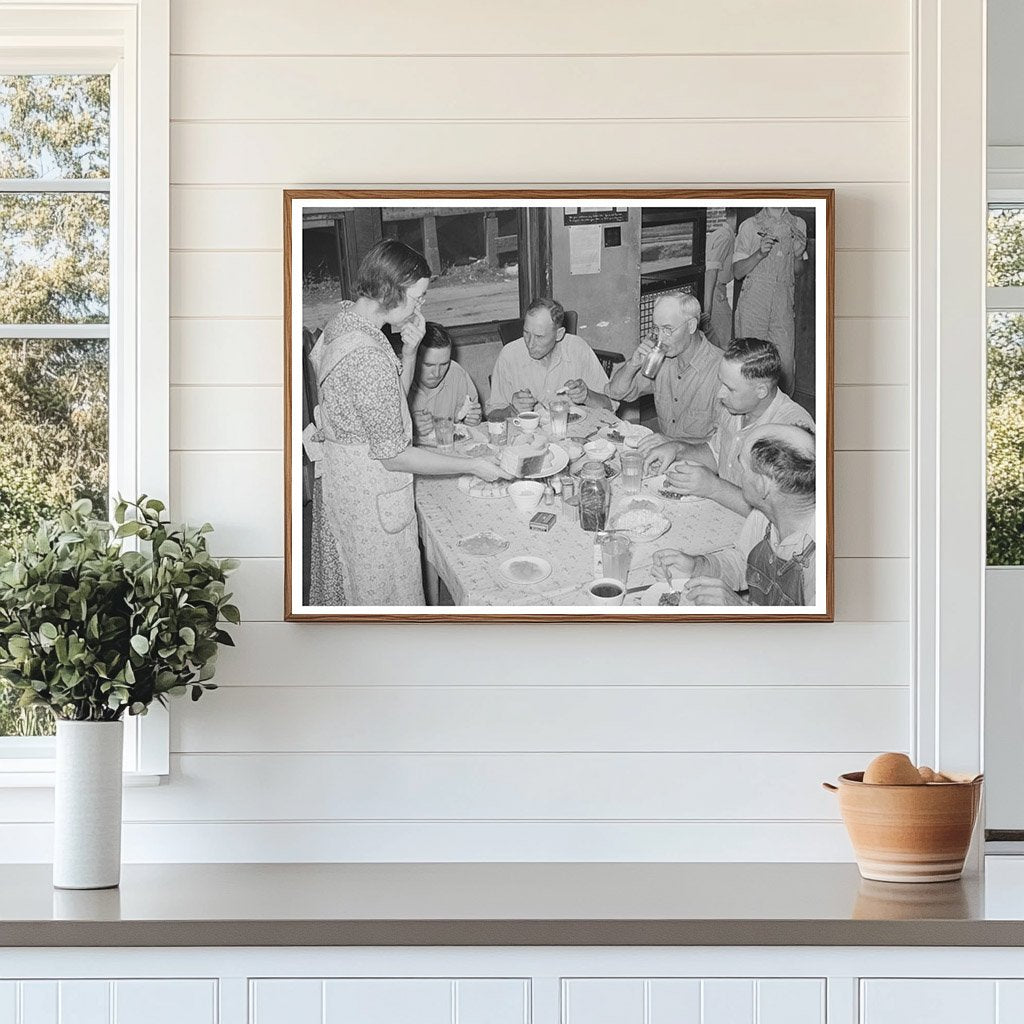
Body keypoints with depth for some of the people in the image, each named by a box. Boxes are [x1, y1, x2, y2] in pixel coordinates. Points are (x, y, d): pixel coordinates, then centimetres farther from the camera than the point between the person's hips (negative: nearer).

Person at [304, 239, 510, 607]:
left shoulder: (344, 317, -2)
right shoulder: (370, 358, -31)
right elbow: (393, 455, -25)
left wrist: (409, 350, -7)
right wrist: (474, 466, -18)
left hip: (336, 474, 10)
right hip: (370, 491, -10)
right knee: (383, 590, 8)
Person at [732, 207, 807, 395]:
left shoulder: (798, 225, 12)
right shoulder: (749, 226, 2)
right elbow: (737, 272, -1)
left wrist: (798, 255, -1)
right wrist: (759, 253, -16)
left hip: (784, 306, 3)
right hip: (752, 306, -2)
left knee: (786, 366, -4)